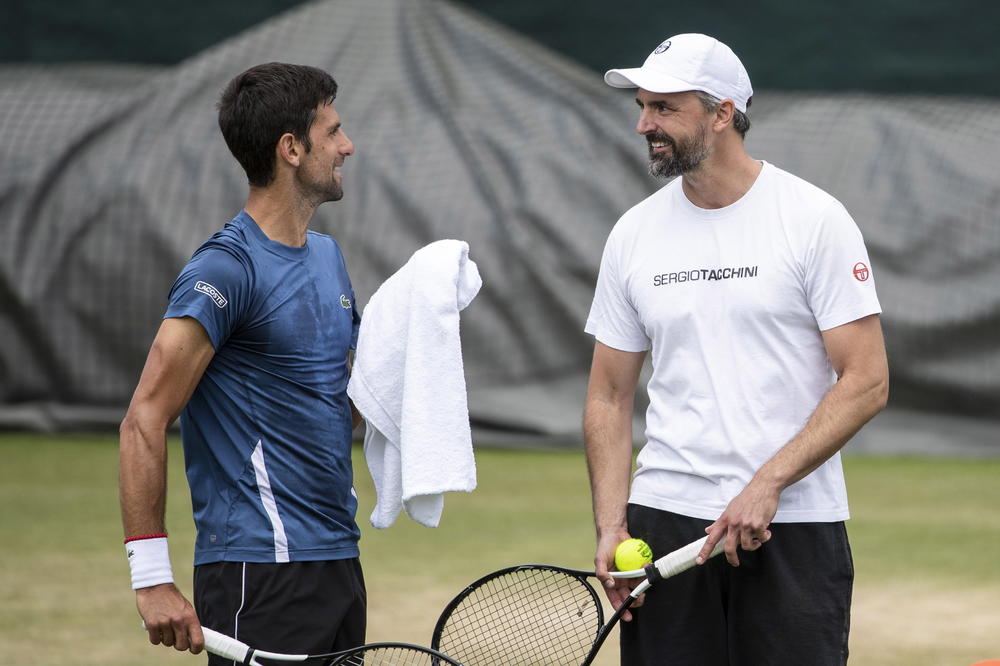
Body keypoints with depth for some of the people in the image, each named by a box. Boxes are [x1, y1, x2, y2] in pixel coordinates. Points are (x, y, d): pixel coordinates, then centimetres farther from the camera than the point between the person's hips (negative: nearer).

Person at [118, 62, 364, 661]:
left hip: (339, 562, 9)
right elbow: (145, 420, -16)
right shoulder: (226, 270, -13)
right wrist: (152, 578, -21)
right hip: (261, 574, -9)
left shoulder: (328, 254, 15)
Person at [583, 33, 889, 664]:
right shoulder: (634, 234, 8)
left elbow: (867, 382, -8)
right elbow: (610, 396, 12)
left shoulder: (816, 220, -5)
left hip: (795, 529, -3)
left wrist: (766, 484, -16)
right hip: (664, 524, 3)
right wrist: (611, 524, -1)